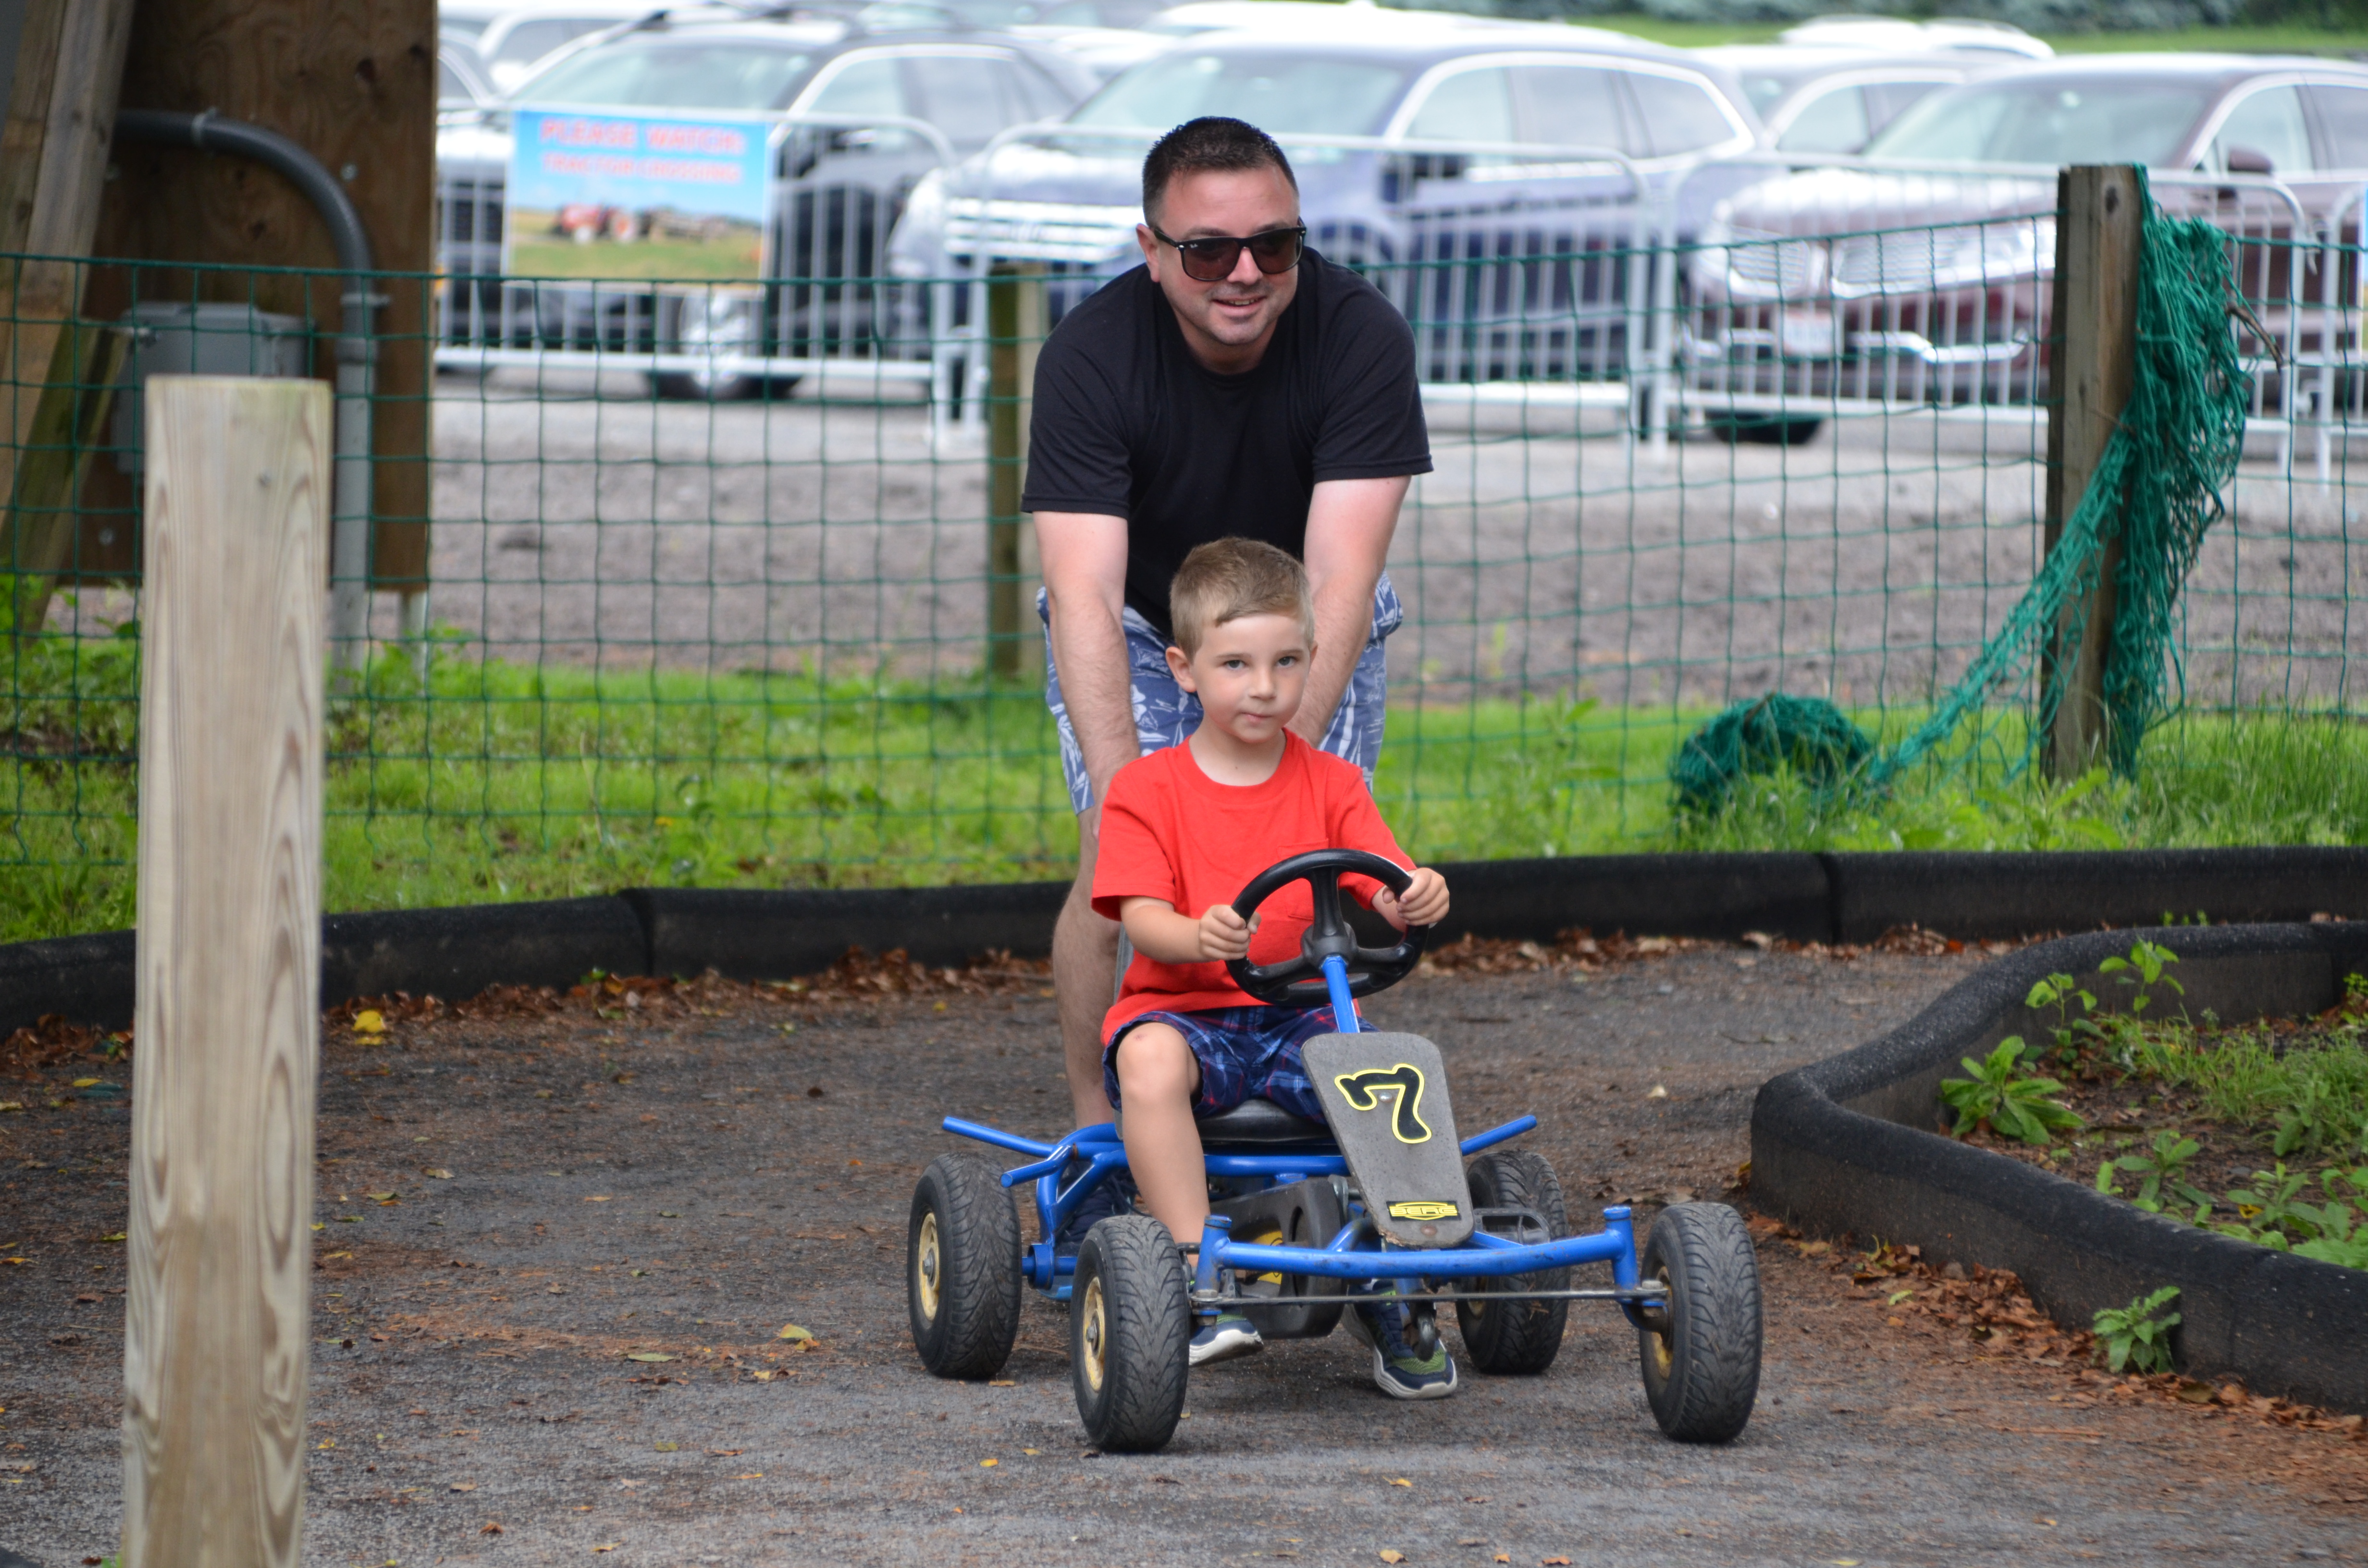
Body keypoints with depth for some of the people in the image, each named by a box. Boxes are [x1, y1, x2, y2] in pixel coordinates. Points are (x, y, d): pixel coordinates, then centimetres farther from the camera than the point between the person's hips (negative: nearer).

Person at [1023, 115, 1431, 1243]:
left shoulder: (1359, 337, -30)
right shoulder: (1092, 356, -30)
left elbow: (1338, 579, -35)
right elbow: (1085, 594, -37)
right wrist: (1121, 787, -50)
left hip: (1311, 631, 1)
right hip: (1142, 621, -1)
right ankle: (1098, 1142, -4)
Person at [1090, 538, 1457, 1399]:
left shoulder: (1332, 786, 11)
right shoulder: (1146, 790, 4)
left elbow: (1385, 893, -1)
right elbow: (1141, 915, -9)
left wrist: (1416, 900, -27)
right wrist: (1195, 936, -33)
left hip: (1302, 1014, 2)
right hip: (1184, 1009, -2)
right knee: (1150, 1060, -38)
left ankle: (1389, 1296, -11)